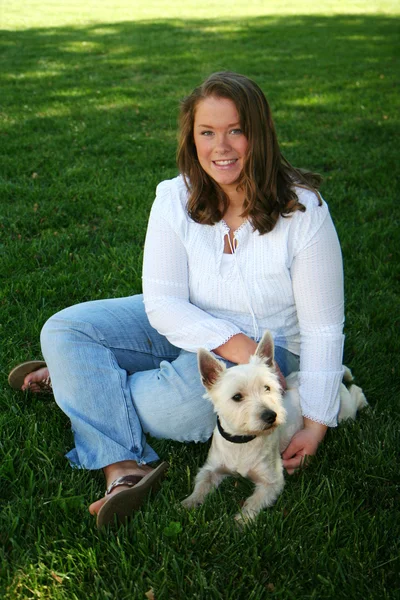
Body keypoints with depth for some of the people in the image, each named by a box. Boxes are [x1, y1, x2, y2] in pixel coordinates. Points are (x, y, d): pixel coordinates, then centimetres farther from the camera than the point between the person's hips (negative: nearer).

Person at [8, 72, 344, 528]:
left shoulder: (303, 211, -19)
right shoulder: (175, 199, -10)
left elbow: (323, 328, -15)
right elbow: (162, 303, -16)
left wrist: (316, 423, -20)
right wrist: (234, 343, -31)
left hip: (266, 348, -3)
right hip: (185, 329, 4)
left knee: (191, 396, -34)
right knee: (63, 330, -13)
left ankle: (81, 383, -3)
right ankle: (123, 468, -23)